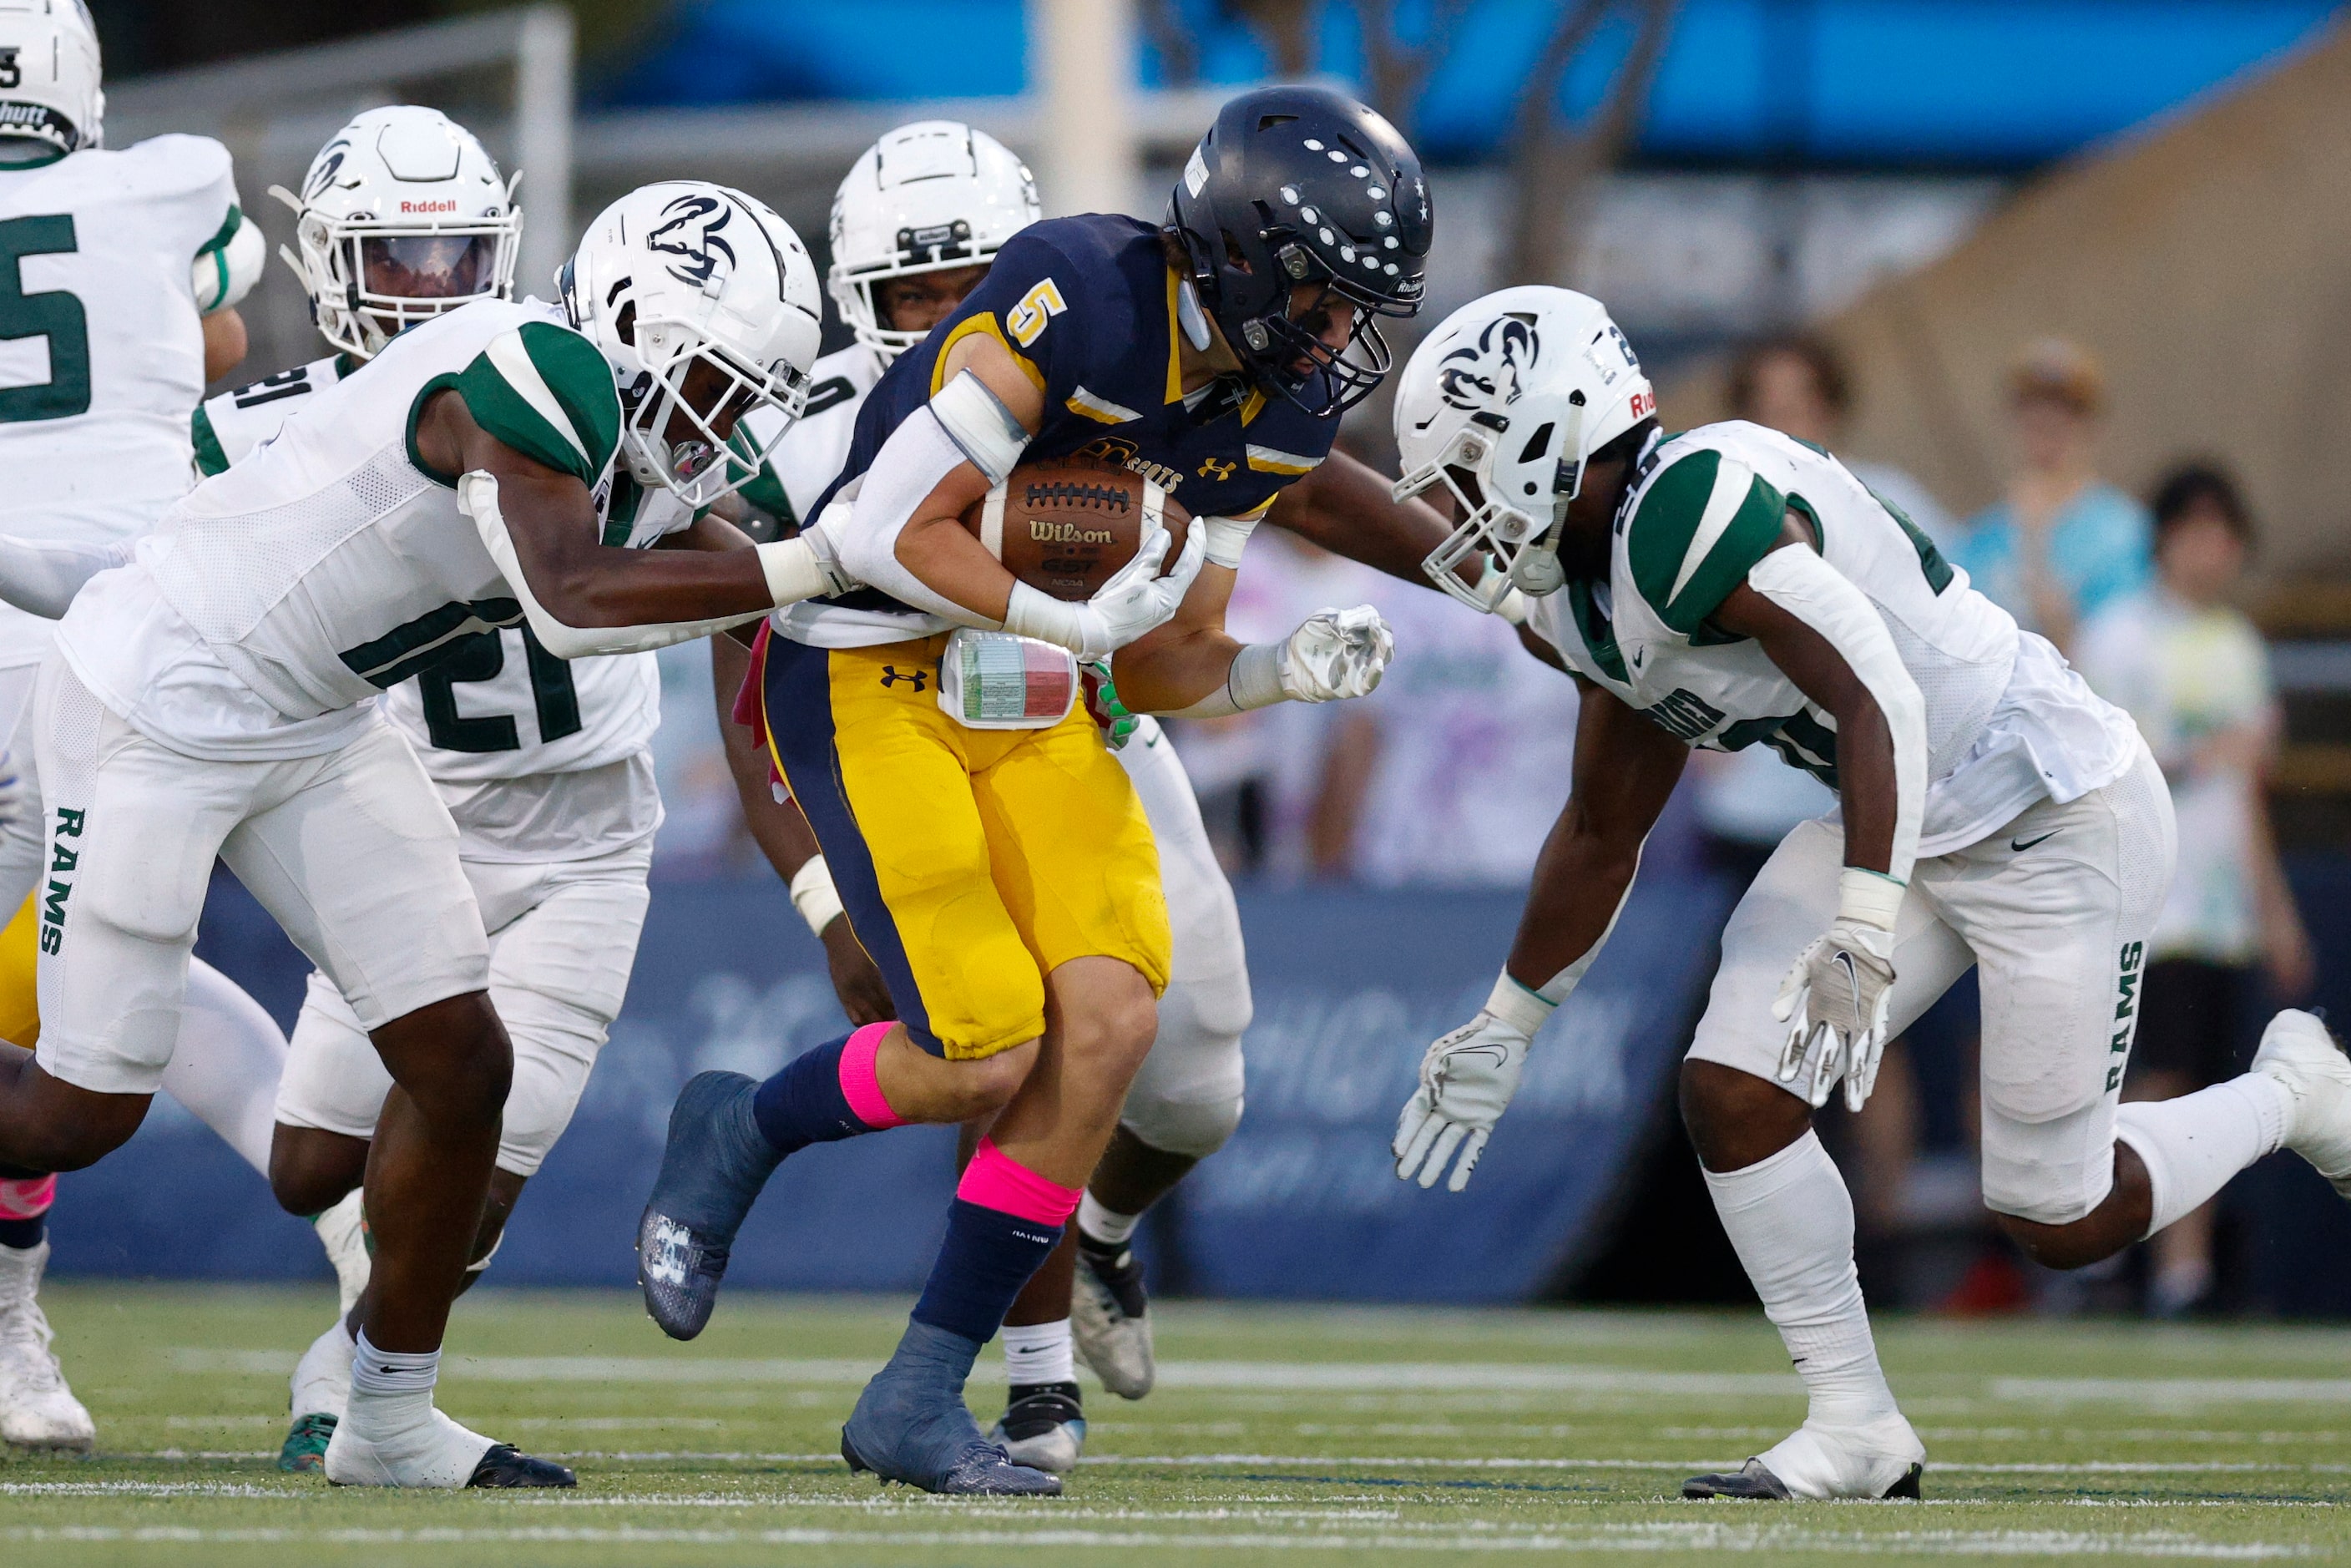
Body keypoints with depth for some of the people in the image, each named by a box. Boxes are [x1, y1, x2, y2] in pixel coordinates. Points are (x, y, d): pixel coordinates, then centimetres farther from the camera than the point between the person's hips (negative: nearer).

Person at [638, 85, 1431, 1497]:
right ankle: (738, 1136, 17)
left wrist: (1291, 673, -11)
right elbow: (890, 530, -25)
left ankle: (920, 1400, 0)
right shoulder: (1081, 296, -24)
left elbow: (1163, 672, 7)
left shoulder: (1272, 408, 2)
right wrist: (1069, 623, -29)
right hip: (866, 679, -7)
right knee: (988, 1055, -16)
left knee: (1111, 1023, -11)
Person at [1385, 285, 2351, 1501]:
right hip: (1909, 823, 9)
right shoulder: (1589, 599, 4)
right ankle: (1855, 1432, 4)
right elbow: (1602, 834, 18)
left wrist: (1865, 932, -42)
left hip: (2057, 818, -9)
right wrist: (1503, 1030, 25)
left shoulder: (1687, 508, -27)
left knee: (2060, 1223, -2)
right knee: (1732, 1099, -5)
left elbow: (1878, 698, -35)